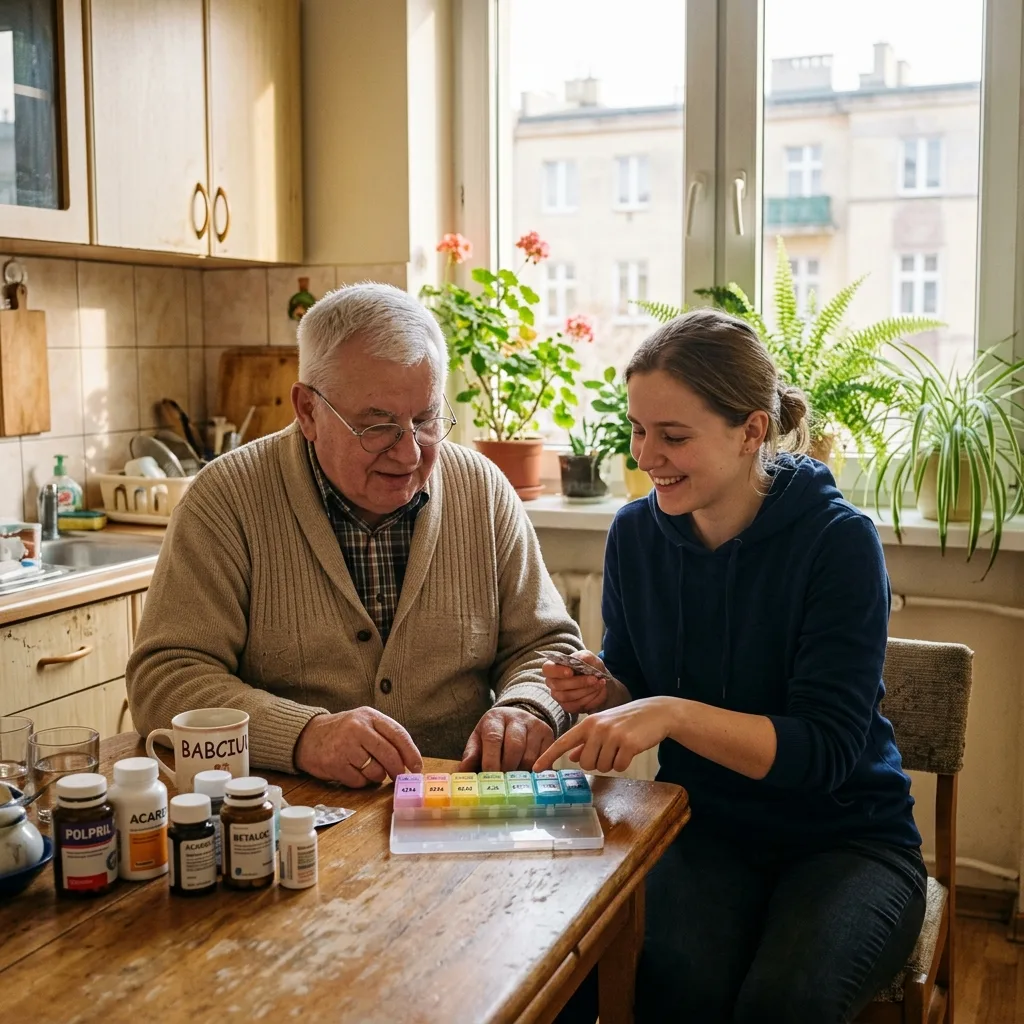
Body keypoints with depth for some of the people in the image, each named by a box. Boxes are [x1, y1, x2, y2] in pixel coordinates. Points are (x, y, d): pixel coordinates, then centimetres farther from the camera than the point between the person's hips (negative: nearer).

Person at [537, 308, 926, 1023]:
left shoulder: (839, 541, -15)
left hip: (849, 837, -2)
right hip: (704, 826, 3)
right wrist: (603, 692, -11)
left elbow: (825, 749, -22)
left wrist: (671, 713, -35)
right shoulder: (636, 534, -1)